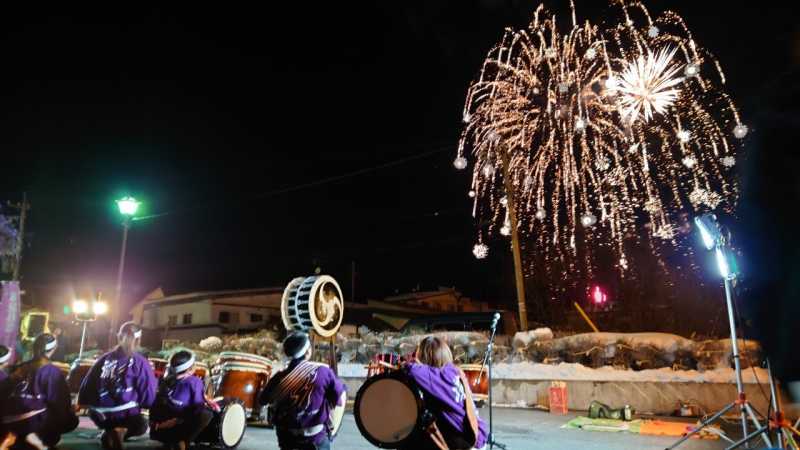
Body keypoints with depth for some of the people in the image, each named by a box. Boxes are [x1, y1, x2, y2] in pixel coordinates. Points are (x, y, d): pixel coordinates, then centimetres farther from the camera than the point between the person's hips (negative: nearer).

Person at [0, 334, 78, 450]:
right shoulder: (52, 371, -5)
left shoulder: (19, 368, 13)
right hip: (34, 422, -6)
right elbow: (58, 402, -8)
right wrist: (70, 415, 7)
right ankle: (38, 436, -11)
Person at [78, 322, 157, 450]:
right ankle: (121, 432, -3)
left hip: (99, 415, 5)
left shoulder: (104, 358, 4)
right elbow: (148, 398, -8)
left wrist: (82, 403, 27)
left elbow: (87, 385, 10)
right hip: (124, 416, -5)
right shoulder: (140, 362, -10)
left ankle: (110, 432, 6)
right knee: (141, 425, 26)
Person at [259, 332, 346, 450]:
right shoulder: (322, 372, -16)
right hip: (315, 438, -3)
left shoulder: (279, 377, -8)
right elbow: (341, 395, -6)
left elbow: (262, 401, 7)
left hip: (286, 438, 4)